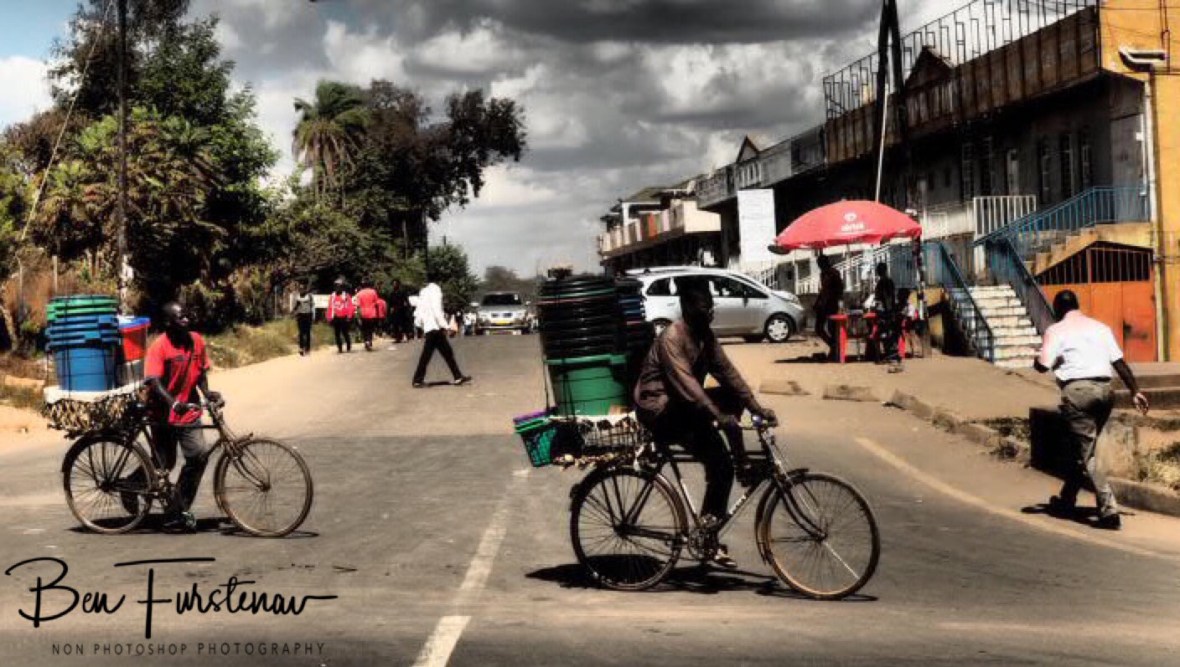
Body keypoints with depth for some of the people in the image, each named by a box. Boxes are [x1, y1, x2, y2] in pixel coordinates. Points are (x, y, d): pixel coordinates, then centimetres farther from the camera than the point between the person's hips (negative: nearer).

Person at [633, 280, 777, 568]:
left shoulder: (705, 336, 5)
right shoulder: (673, 337, -21)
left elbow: (727, 372, 3)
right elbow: (685, 382, -32)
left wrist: (757, 408, -6)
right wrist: (718, 415, -42)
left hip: (684, 404, 9)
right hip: (659, 409, -9)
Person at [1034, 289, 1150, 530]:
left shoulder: (1056, 331, 2)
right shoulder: (1100, 327, 16)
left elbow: (1042, 365, -7)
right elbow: (1120, 362, 10)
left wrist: (1036, 359, 15)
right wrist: (1135, 391, 12)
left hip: (1077, 390, -6)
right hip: (1104, 390, 6)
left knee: (1086, 455, -3)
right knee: (1083, 449, 20)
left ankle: (1109, 510, -13)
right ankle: (1066, 500, 32)